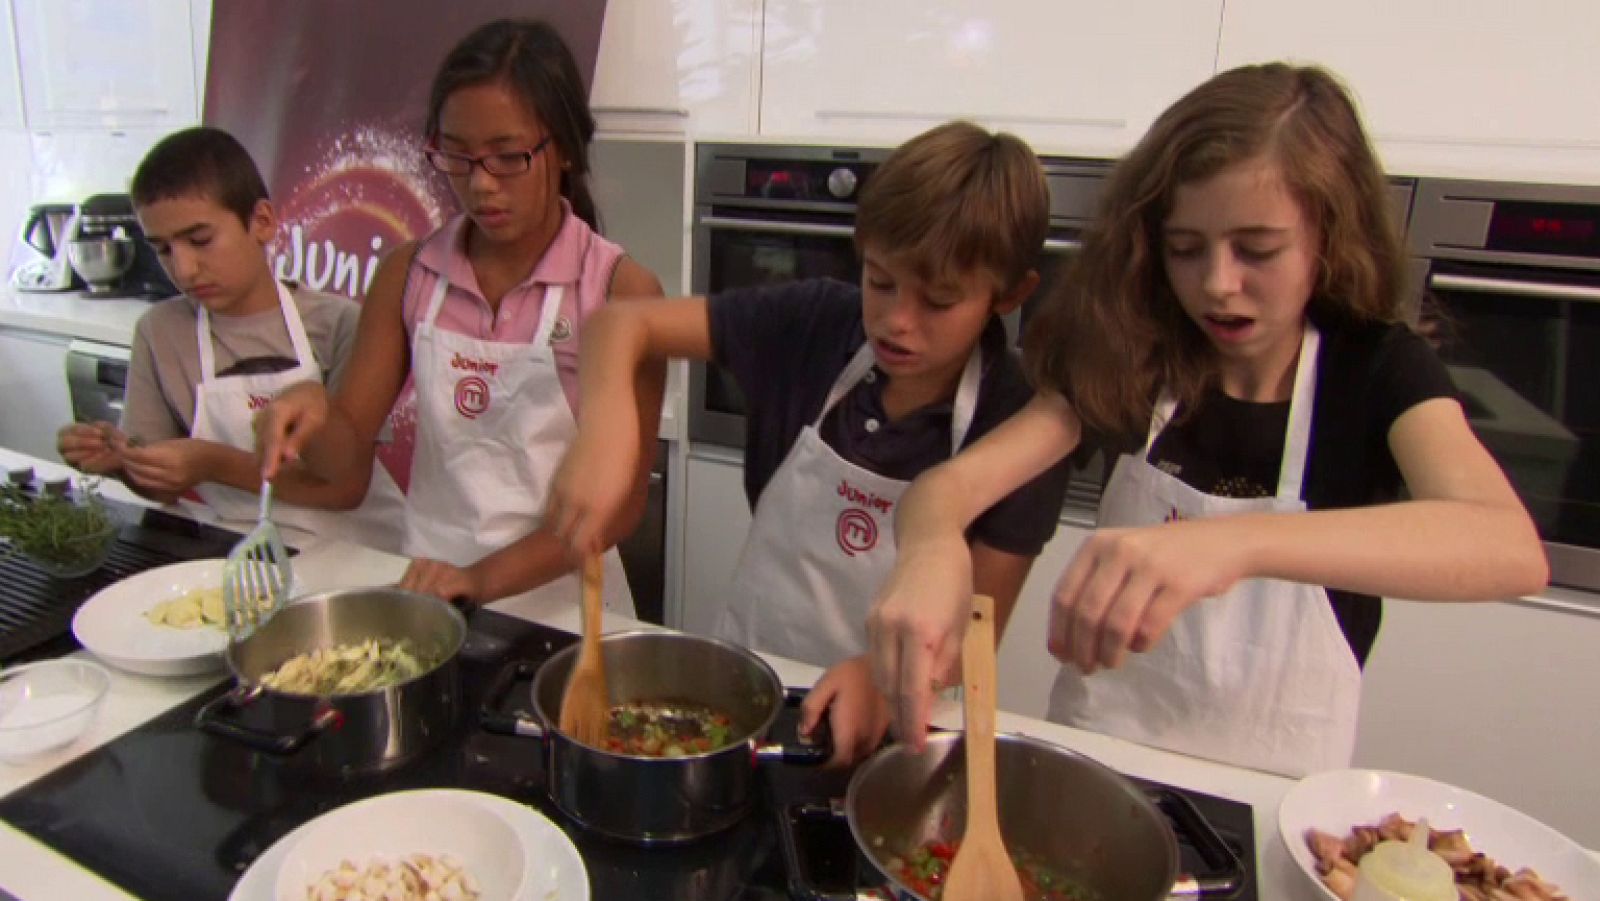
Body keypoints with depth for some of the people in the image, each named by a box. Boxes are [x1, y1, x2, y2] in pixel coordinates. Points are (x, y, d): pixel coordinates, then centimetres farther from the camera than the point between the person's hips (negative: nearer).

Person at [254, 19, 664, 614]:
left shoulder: (620, 290, -9)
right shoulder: (408, 276, 2)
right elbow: (348, 455, 6)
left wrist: (485, 577, -20)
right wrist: (313, 415, -15)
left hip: (556, 599, -2)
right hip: (428, 588, 2)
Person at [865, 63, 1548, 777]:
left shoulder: (1377, 372, -7)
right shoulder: (1132, 357, -5)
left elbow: (1511, 549, -26)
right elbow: (954, 482, -15)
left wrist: (1238, 543, -42)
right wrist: (932, 550, -38)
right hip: (1097, 754, 1)